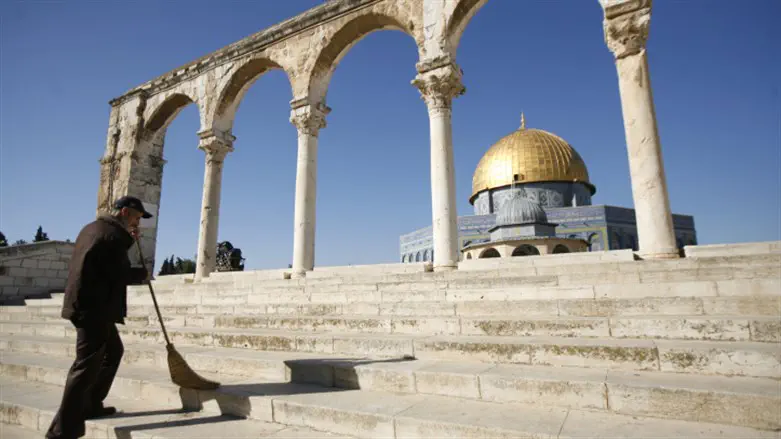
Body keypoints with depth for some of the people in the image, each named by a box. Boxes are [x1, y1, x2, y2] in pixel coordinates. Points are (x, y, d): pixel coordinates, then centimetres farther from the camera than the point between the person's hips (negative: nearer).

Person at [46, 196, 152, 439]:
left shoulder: (93, 227, 15)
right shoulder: (114, 233, -17)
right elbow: (121, 273, -18)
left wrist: (129, 241, 15)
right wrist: (143, 273, 0)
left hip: (85, 304, 11)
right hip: (96, 308, -11)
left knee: (113, 351, 21)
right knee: (86, 365, -5)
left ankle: (91, 405, 29)